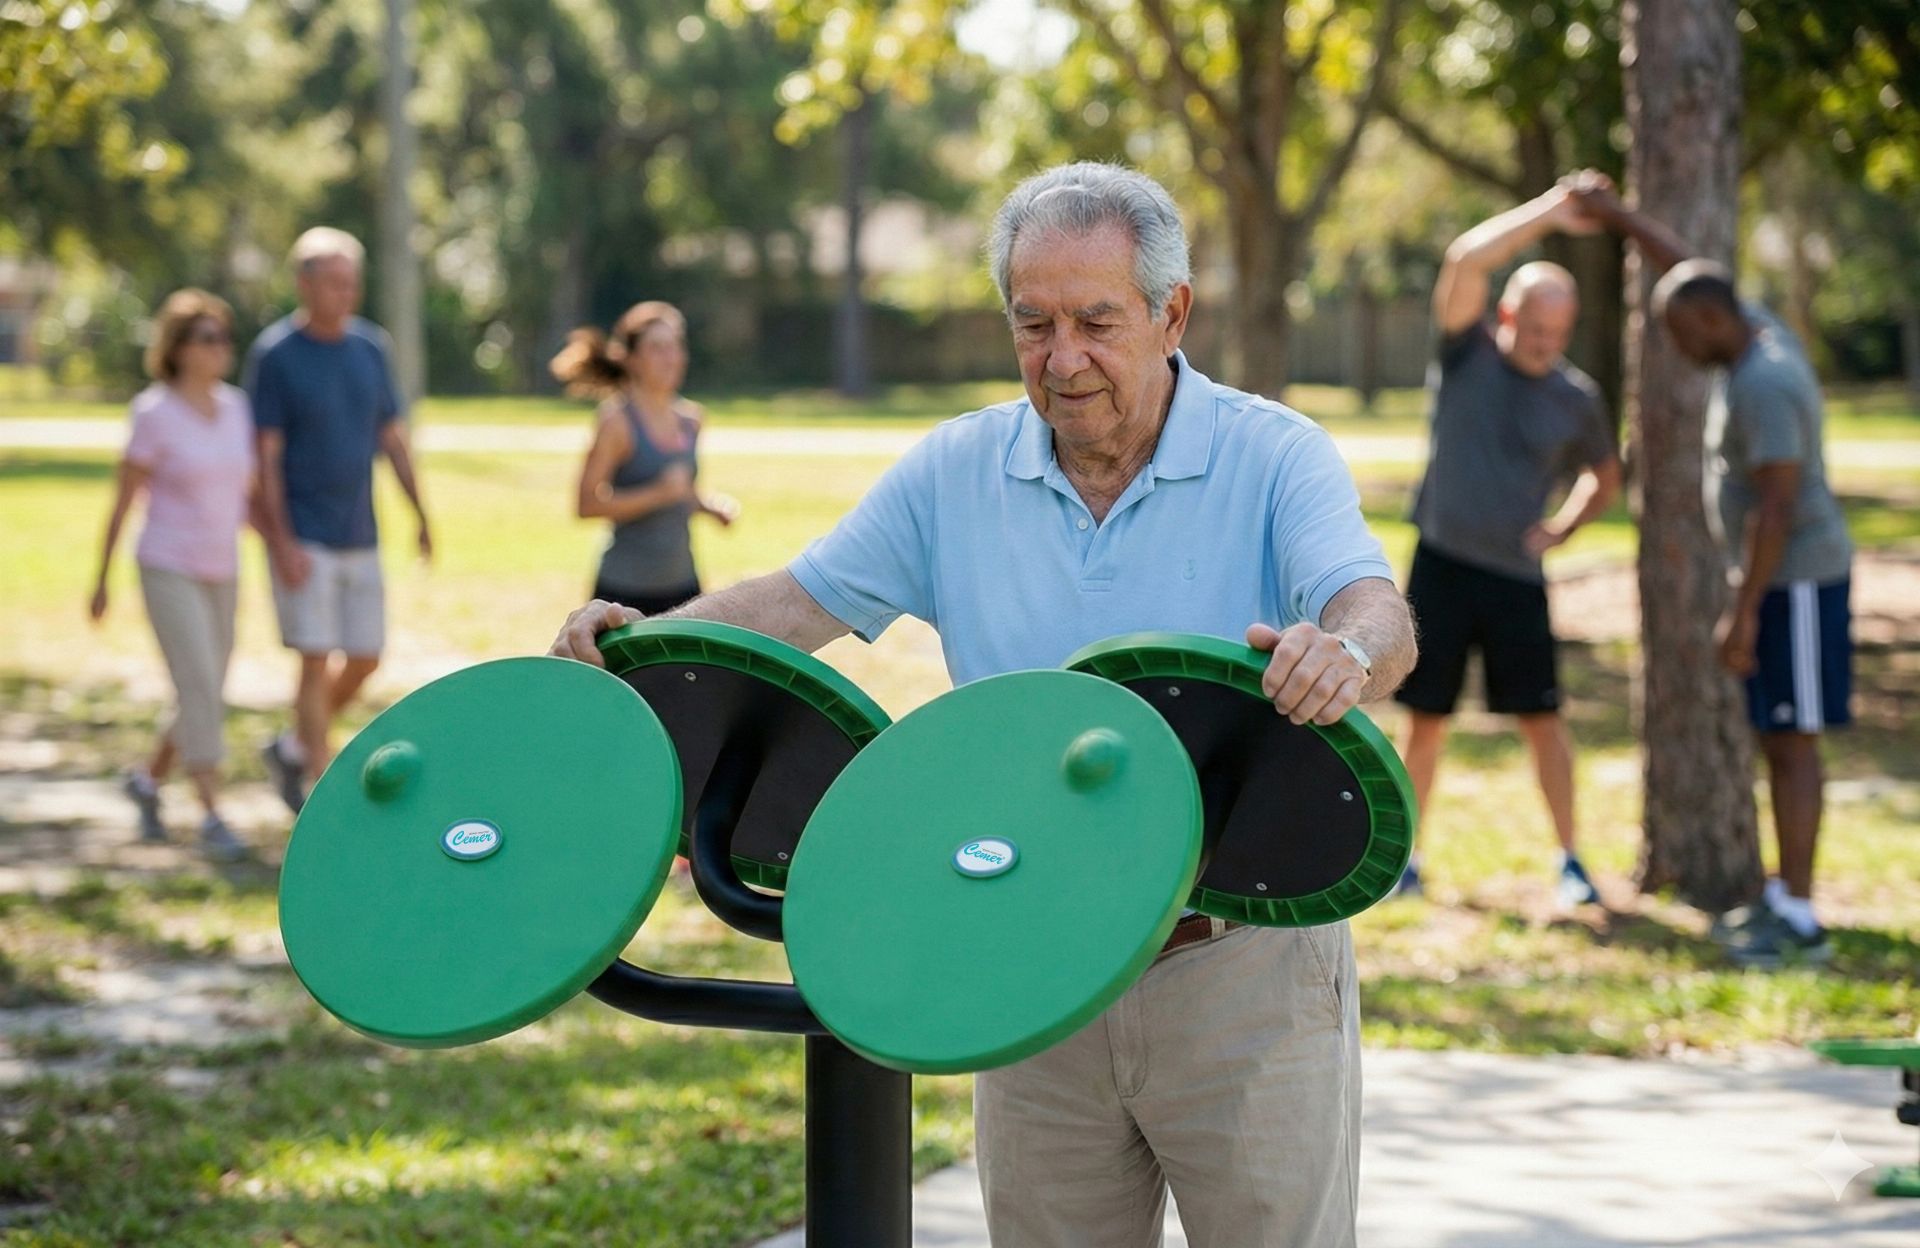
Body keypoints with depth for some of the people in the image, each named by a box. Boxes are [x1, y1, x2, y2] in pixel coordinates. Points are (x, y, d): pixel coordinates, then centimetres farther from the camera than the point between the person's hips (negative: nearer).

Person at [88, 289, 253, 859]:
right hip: (167, 571, -6)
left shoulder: (236, 406, 3)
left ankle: (148, 780, 34)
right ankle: (212, 818, -9)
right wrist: (101, 582, -4)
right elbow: (123, 500, -7)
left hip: (219, 575, 6)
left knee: (206, 701, 11)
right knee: (200, 691, -15)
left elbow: (248, 491, 10)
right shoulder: (153, 414, -12)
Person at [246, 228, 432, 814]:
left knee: (364, 659, 7)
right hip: (302, 540, -6)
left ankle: (293, 748, 29)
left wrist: (422, 517, 5)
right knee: (317, 661, -7)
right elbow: (265, 457, -11)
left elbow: (393, 439, 13)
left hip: (359, 536, 6)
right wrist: (281, 543, -17)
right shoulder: (275, 354, -9)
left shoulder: (370, 347, 6)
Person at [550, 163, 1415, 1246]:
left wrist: (1346, 655, -48)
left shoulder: (1276, 457, -8)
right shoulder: (955, 476, 4)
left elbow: (1378, 619, -23)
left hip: (1246, 972, -3)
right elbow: (801, 602, 5)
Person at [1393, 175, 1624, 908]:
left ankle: (1569, 861, 12)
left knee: (1543, 719, 1)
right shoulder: (1467, 354, -3)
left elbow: (1605, 478, 20)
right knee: (1426, 718, 5)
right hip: (1442, 564, -1)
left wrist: (1563, 530, 3)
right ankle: (1405, 858, 17)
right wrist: (1547, 215, -25)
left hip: (1516, 575, 1)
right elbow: (1465, 262, -20)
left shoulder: (1577, 399, 2)